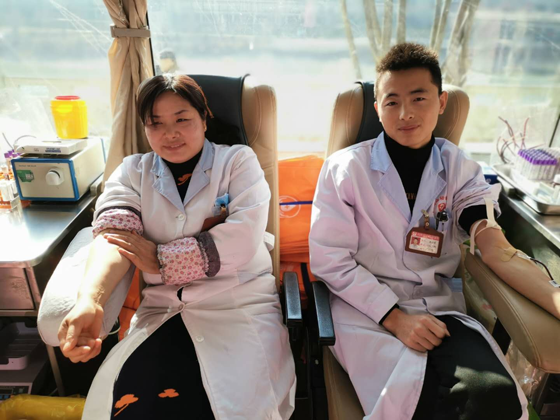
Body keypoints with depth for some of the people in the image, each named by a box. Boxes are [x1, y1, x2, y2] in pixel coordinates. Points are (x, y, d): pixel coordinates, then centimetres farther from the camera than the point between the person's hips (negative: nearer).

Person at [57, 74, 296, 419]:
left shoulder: (238, 160, 4)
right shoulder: (133, 171, 12)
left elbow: (244, 239, -11)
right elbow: (113, 234, -6)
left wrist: (160, 259, -9)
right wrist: (90, 302, -27)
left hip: (241, 303, -2)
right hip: (164, 309, 3)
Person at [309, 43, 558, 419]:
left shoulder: (459, 169, 6)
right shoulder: (345, 168, -4)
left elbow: (499, 251, -7)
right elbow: (329, 260, -8)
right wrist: (395, 317, -16)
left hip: (439, 309, 3)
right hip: (368, 308, -2)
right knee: (413, 390, -29)